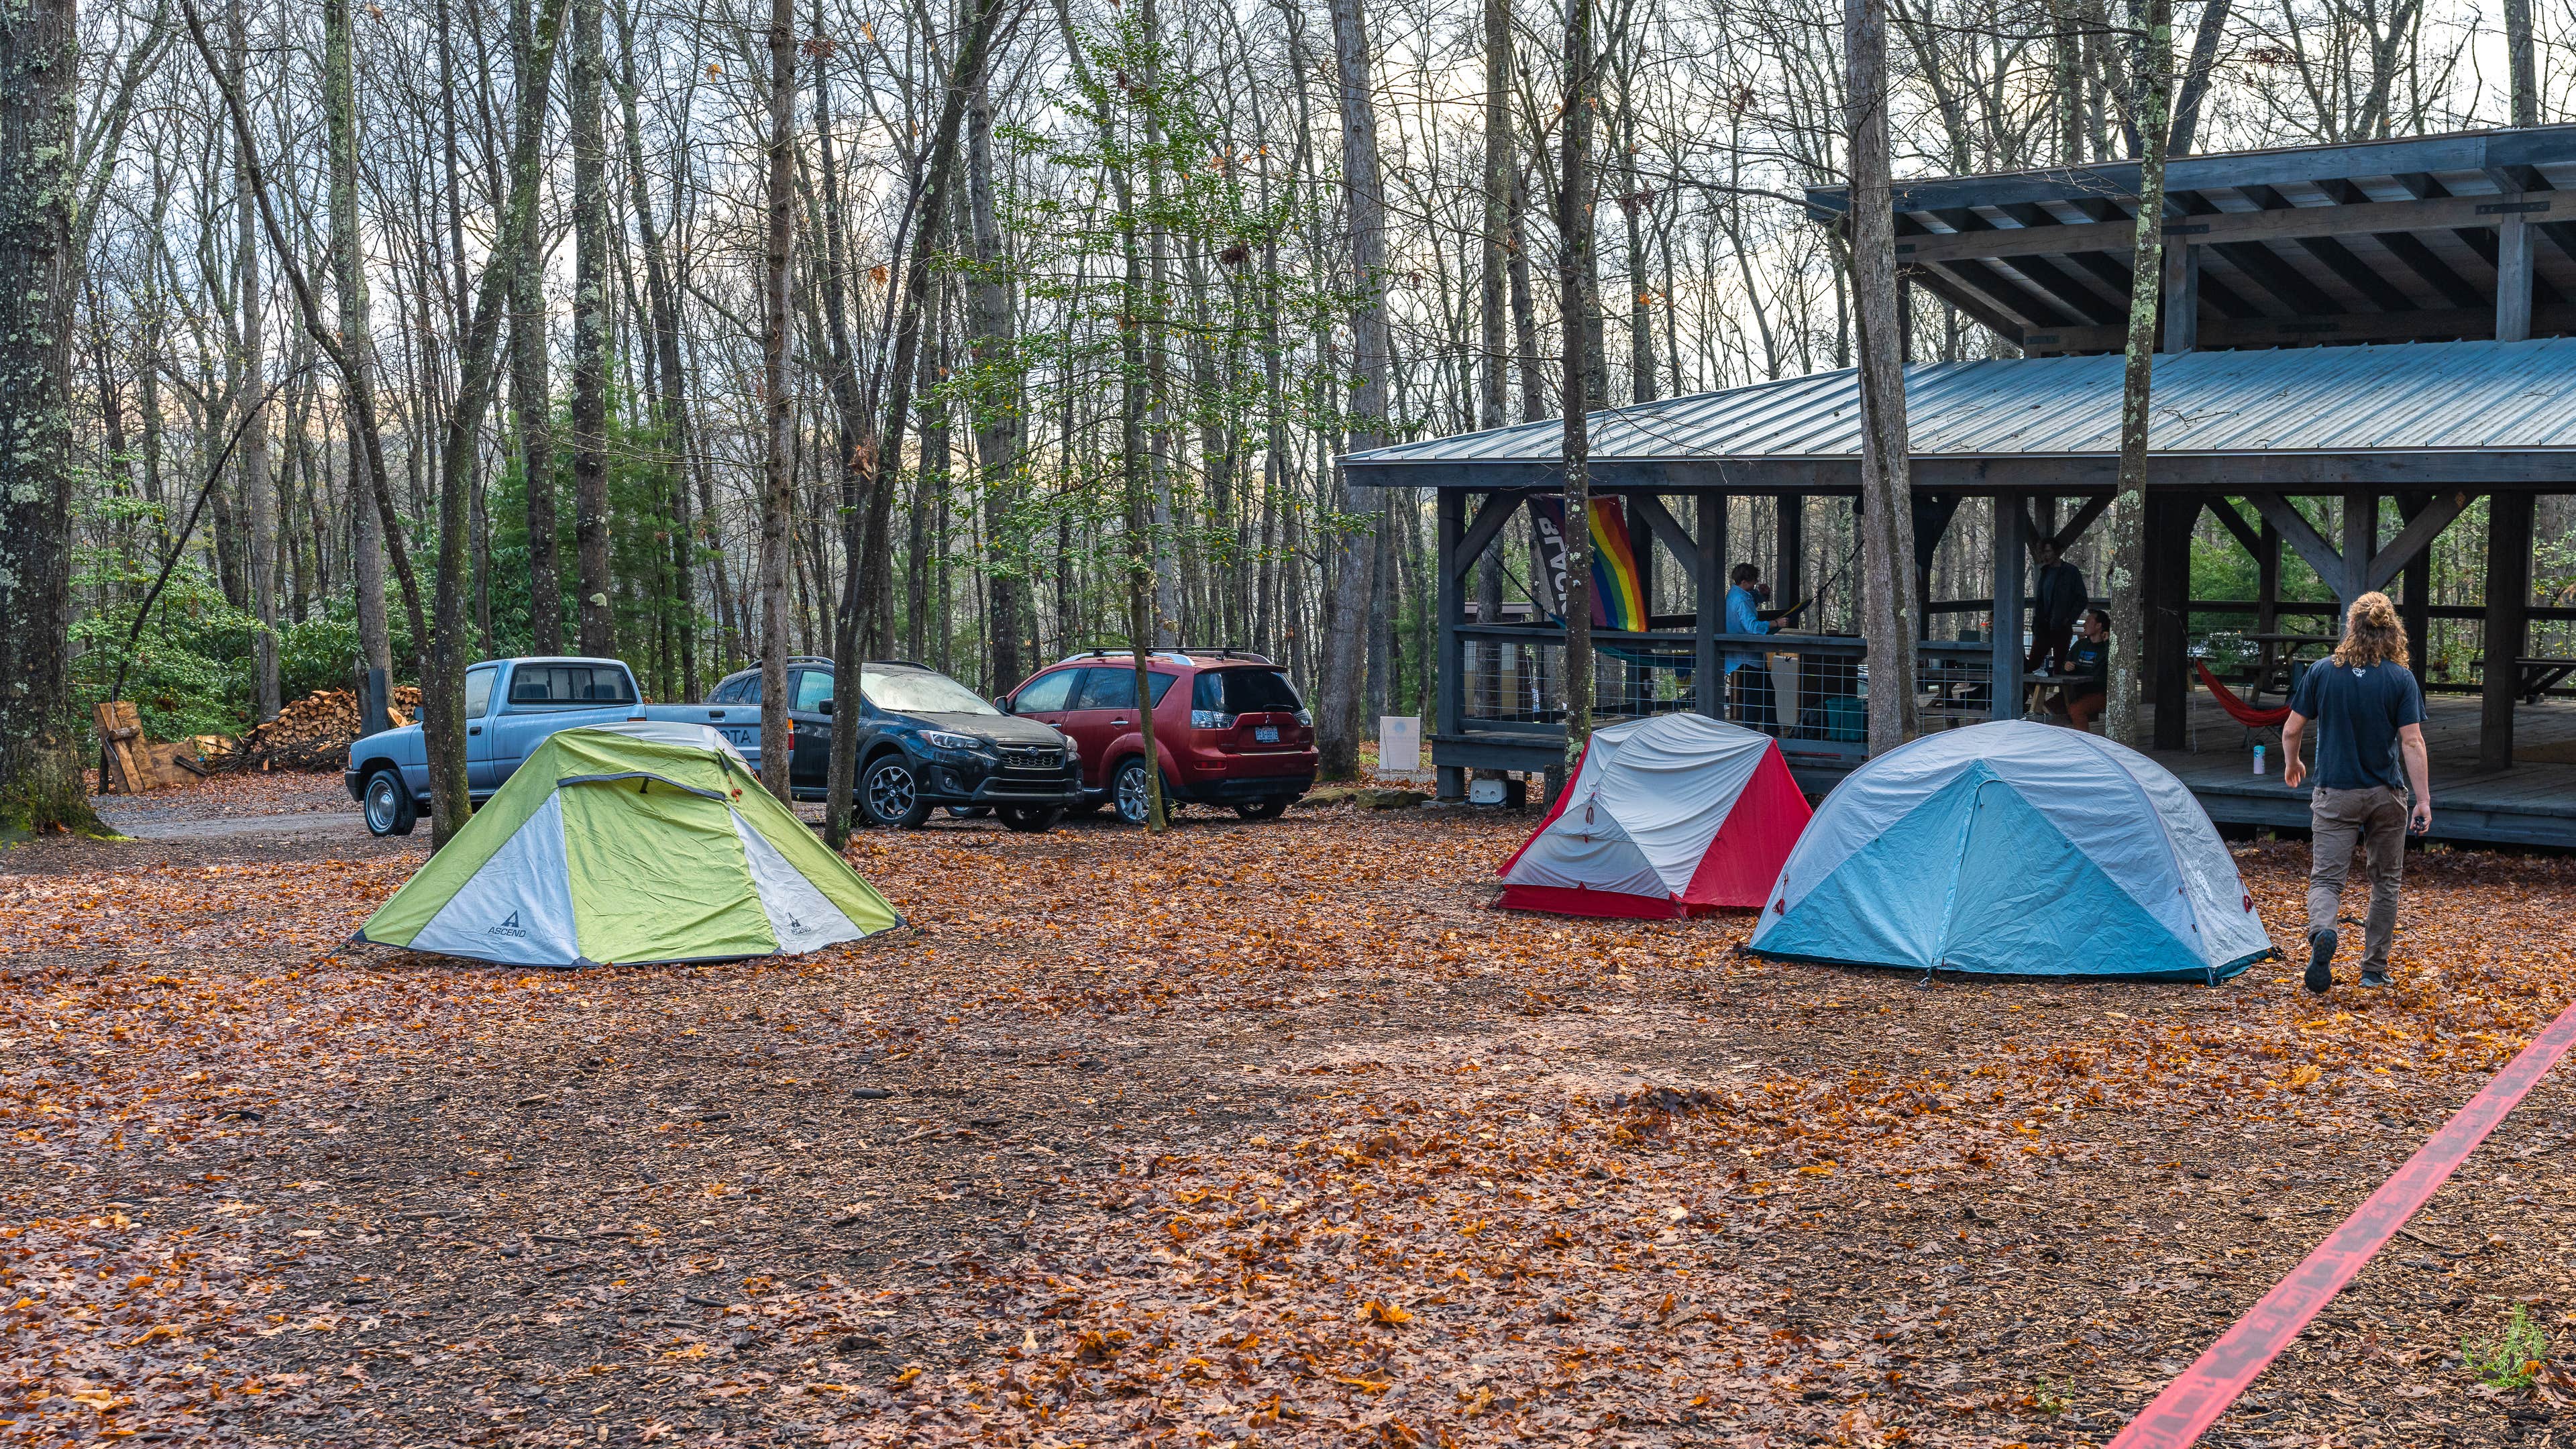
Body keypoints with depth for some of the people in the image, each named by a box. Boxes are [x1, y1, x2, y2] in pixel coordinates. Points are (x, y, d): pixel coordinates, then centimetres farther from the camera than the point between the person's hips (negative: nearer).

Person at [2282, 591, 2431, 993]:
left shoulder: (2321, 673, -4)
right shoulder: (2401, 678, -6)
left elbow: (2291, 730, 1)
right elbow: (2412, 742, -10)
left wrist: (2292, 765, 21)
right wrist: (2423, 800, -8)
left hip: (2335, 795, 0)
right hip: (2386, 795, 0)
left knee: (2325, 878, 0)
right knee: (2385, 881, 16)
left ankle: (2322, 932, -32)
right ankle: (2374, 970, 20)